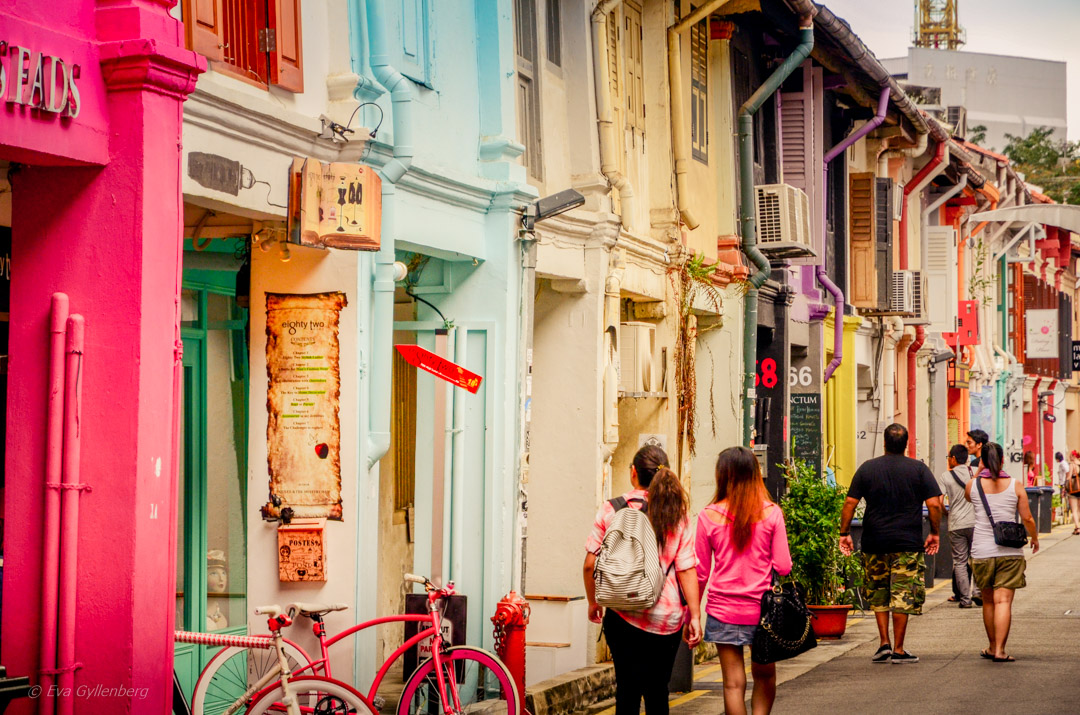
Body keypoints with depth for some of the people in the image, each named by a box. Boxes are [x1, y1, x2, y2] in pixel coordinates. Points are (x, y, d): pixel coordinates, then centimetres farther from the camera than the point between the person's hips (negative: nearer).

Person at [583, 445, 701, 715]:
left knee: (628, 692, 0)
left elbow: (590, 564, -1)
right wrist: (695, 616, 1)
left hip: (624, 615, -2)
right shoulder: (676, 515, 2)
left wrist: (593, 602, 14)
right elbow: (687, 569, -2)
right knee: (657, 693, 13)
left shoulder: (611, 509, -2)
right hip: (667, 619, 2)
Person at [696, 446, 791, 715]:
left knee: (733, 682, 3)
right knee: (764, 675, 17)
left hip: (723, 610, 0)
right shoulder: (772, 513, -5)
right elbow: (783, 567, -3)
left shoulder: (709, 516, -5)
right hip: (762, 609, 1)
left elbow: (701, 573, 1)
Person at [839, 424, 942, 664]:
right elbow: (934, 504, -5)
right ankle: (898, 650, 2)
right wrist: (934, 533, 7)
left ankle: (884, 643, 11)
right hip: (908, 543, -2)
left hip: (874, 543, 2)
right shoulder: (919, 469, 0)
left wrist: (844, 533, 7)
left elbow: (850, 502, 0)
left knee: (878, 595, 15)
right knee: (903, 596, 2)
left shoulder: (867, 468, 4)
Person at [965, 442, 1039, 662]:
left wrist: (979, 472, 23)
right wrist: (1034, 538, 21)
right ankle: (999, 650, -13)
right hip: (1010, 551, -1)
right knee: (1003, 601, -5)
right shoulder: (1015, 486, -1)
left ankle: (992, 647, 25)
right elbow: (1027, 518, 3)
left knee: (988, 601, 15)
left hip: (982, 551, 1)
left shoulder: (973, 485, 0)